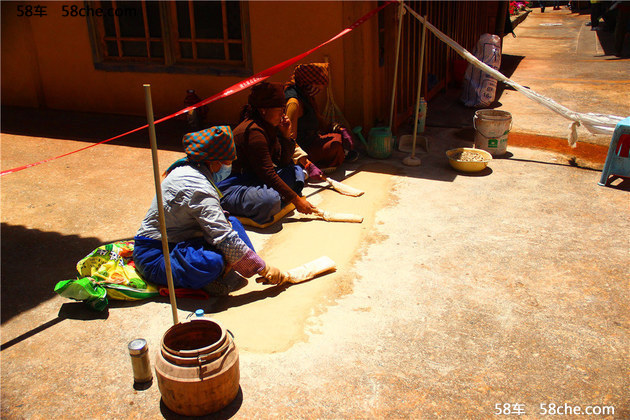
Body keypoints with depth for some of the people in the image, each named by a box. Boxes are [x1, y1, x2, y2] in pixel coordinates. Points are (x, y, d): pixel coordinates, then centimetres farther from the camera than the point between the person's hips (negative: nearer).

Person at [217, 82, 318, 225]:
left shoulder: (269, 127, 6)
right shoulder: (253, 132, -23)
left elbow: (284, 162, 8)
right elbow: (268, 175, -25)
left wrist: (286, 135, -6)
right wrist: (296, 200, -22)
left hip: (254, 180, 10)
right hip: (230, 189, -10)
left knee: (296, 170, 12)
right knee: (270, 200, -38)